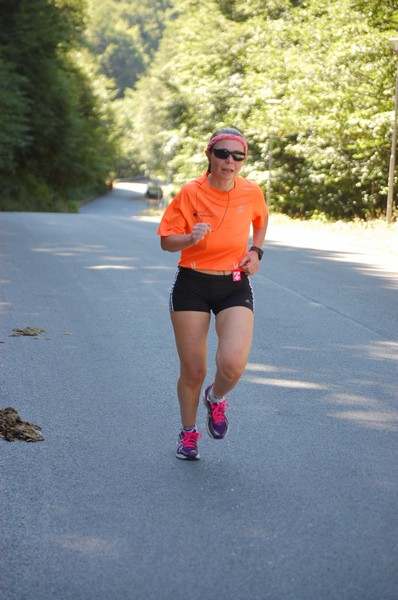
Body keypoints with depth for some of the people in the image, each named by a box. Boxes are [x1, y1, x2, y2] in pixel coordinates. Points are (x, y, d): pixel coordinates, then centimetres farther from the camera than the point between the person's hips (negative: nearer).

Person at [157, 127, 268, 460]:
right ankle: (189, 432, 31)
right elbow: (166, 241, -5)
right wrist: (190, 238, -25)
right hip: (192, 286, -1)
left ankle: (216, 399, 17)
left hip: (235, 287, 1)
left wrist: (256, 251, 6)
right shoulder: (190, 193, -9)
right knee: (193, 371, 4)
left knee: (233, 364, -19)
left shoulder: (252, 193, -3)